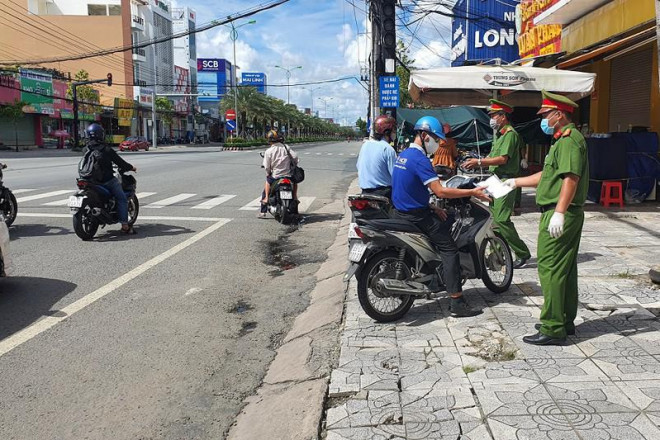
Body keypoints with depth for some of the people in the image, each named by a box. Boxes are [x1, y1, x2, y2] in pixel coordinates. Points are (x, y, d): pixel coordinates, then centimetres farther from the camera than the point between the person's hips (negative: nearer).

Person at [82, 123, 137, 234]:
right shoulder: (106, 150, -12)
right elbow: (119, 161, -7)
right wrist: (131, 167, 11)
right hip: (107, 180, -7)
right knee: (122, 199, -1)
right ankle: (124, 225, -9)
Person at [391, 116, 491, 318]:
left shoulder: (403, 155, 12)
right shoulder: (419, 159, -20)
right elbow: (440, 191, -25)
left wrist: (431, 209, 12)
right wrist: (472, 192, -19)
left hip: (402, 212, 10)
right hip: (416, 216, -10)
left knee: (444, 223, 29)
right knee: (449, 249, -8)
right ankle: (457, 304, -11)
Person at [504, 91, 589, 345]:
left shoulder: (569, 139, -13)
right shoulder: (563, 139, 21)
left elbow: (571, 177, -24)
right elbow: (548, 175, 26)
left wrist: (559, 213, -30)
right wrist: (517, 182, 27)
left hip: (560, 214, -11)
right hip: (569, 215, 11)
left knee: (550, 269, -9)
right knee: (566, 269, 15)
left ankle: (553, 329, -5)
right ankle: (566, 322, 25)